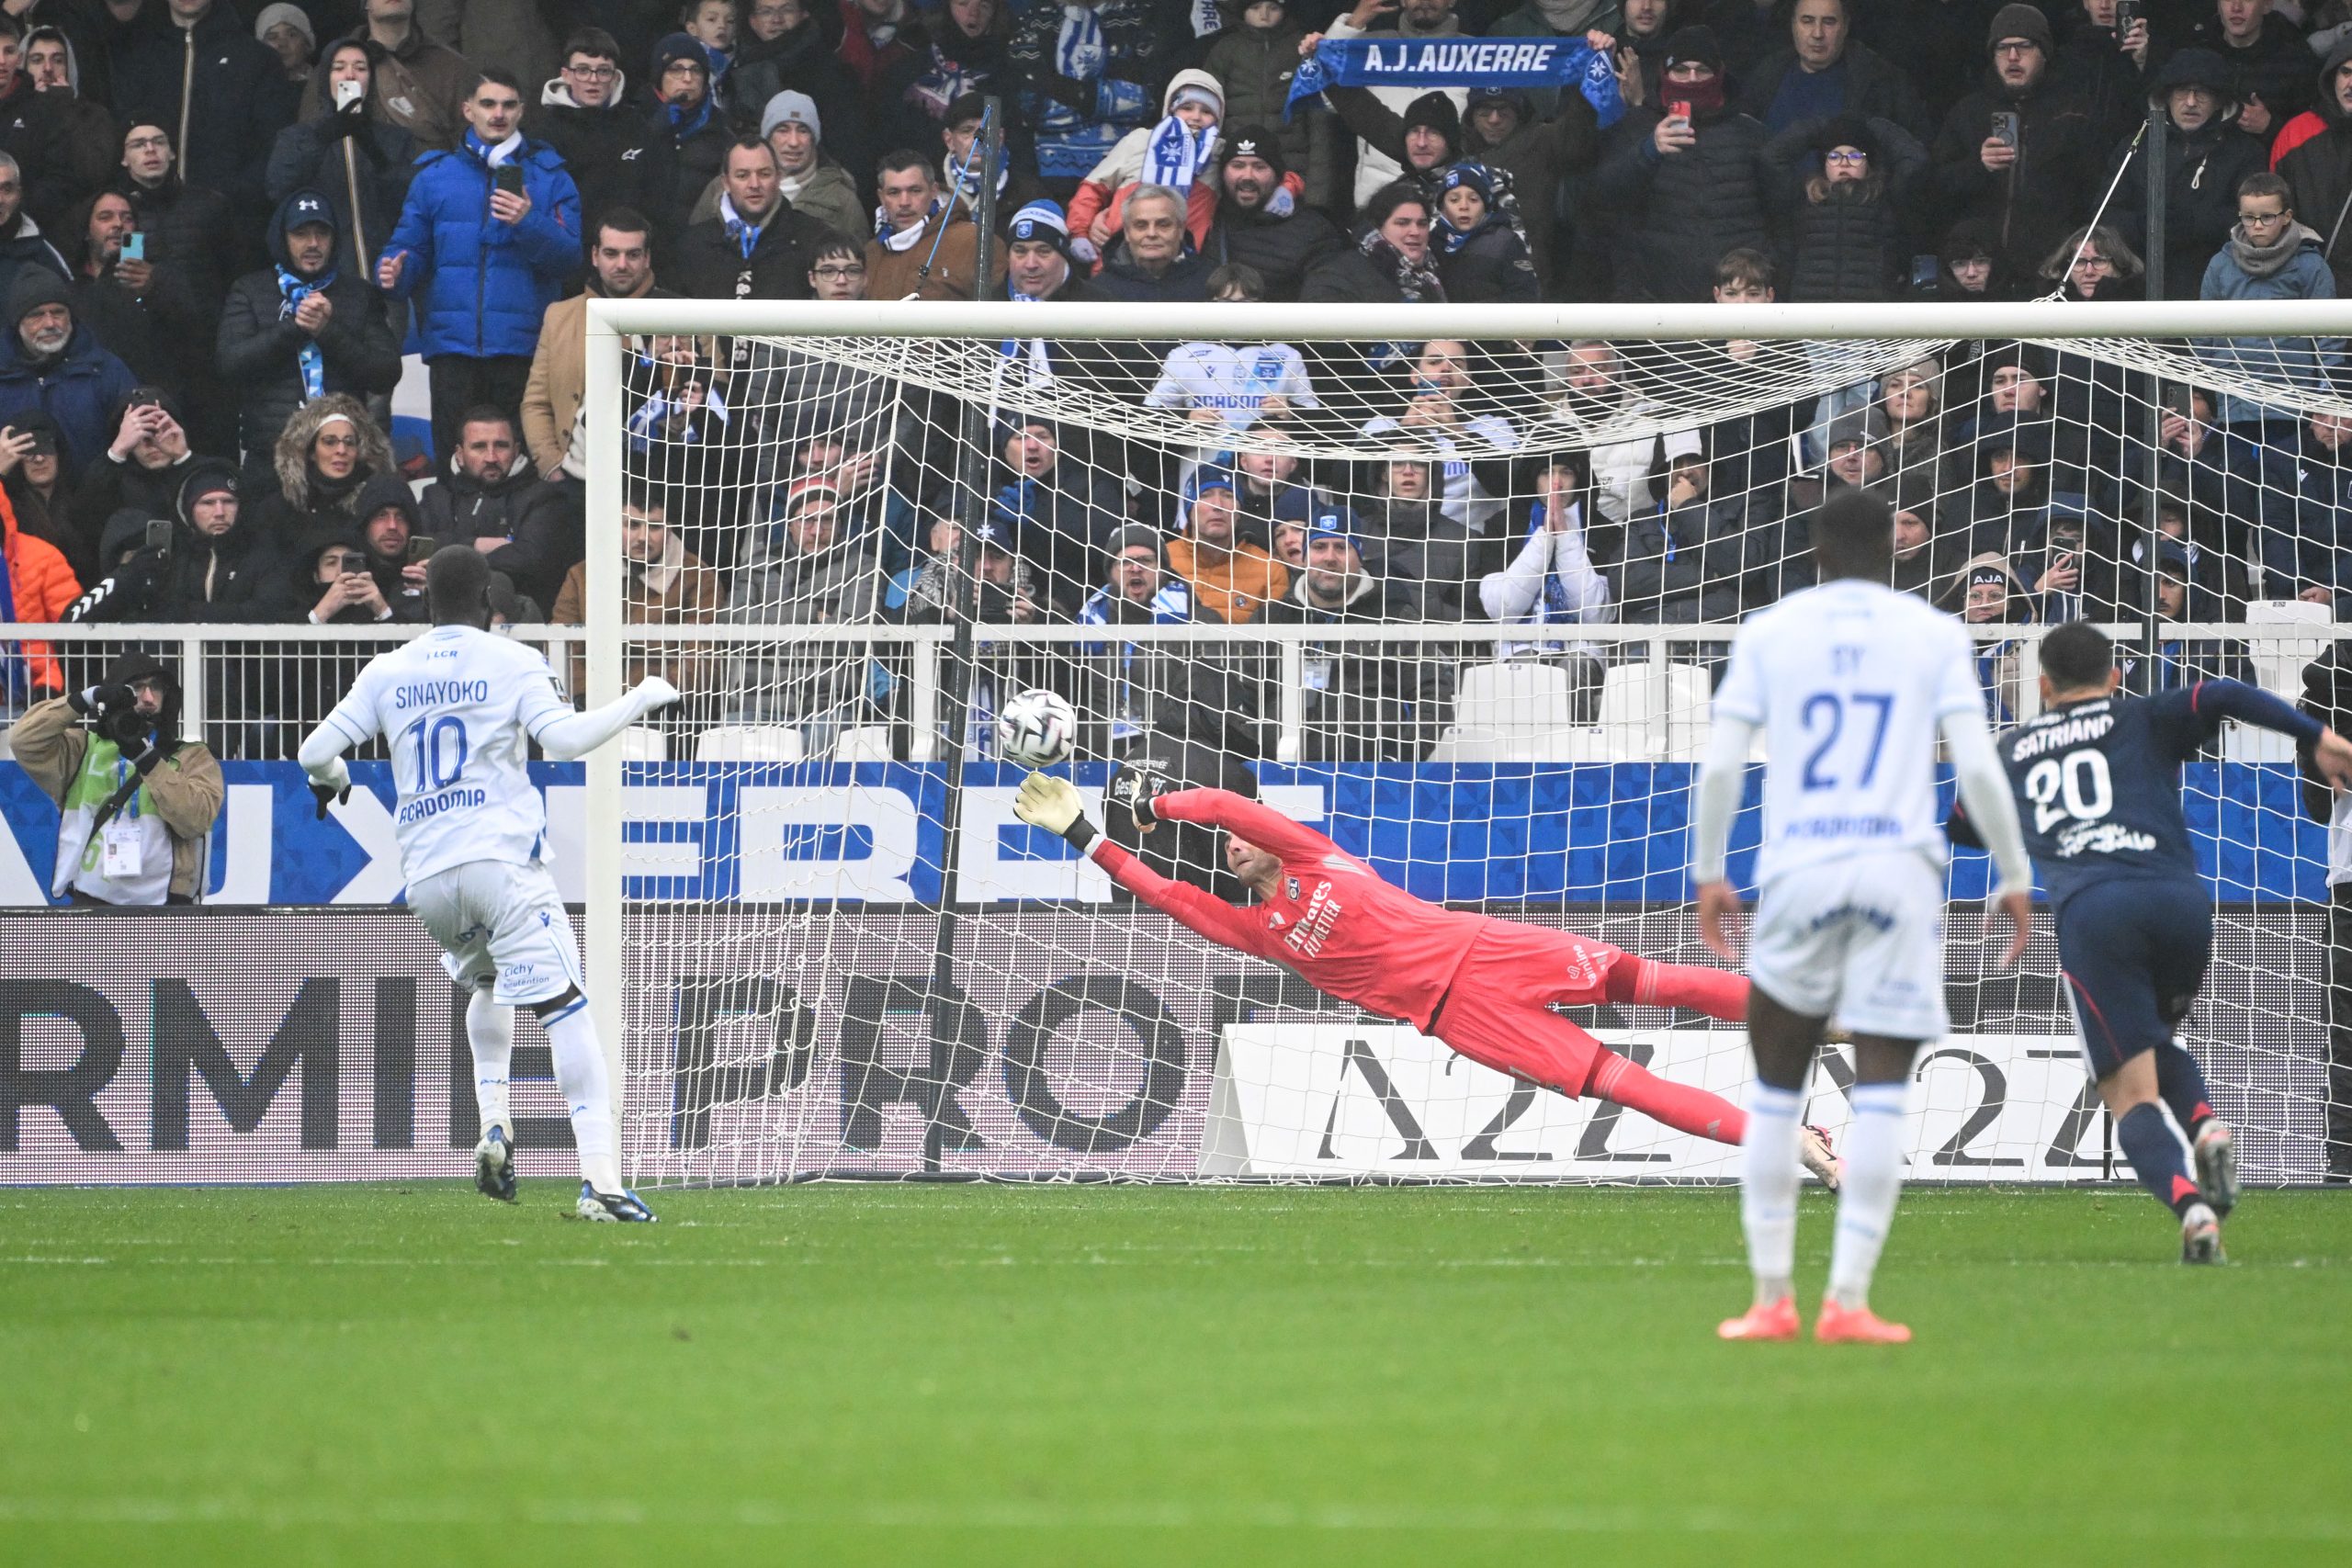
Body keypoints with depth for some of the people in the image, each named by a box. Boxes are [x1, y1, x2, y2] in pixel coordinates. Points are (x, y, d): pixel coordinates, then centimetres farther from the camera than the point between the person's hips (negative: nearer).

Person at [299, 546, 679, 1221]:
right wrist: (640, 700, 1)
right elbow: (565, 739, -12)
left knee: (488, 983, 32)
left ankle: (494, 1126, 13)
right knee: (566, 1010, -8)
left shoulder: (387, 672, 11)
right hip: (501, 861, -5)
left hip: (425, 875, 5)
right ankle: (599, 1179, -22)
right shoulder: (512, 662, 1)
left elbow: (318, 749, 9)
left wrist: (332, 781, 32)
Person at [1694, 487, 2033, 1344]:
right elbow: (1977, 766, 0)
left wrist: (1708, 873, 15)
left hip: (1798, 868, 1)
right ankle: (1848, 1299, -9)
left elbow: (1720, 766, 3)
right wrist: (2015, 877, 9)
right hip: (1900, 870, -1)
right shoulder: (1932, 635, 7)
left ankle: (1770, 1297, 11)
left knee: (1776, 1088, 12)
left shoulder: (1769, 632, 8)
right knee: (1881, 1091, -2)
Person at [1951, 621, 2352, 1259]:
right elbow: (2218, 697, 2)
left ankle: (2189, 1205, -29)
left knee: (2131, 1094, -1)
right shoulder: (2143, 721, 21)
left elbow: (1961, 828, 41)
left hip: (2089, 913, -1)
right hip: (2181, 901, 1)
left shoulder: (2011, 751, 26)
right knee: (2154, 1043, 29)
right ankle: (2205, 1124, -3)